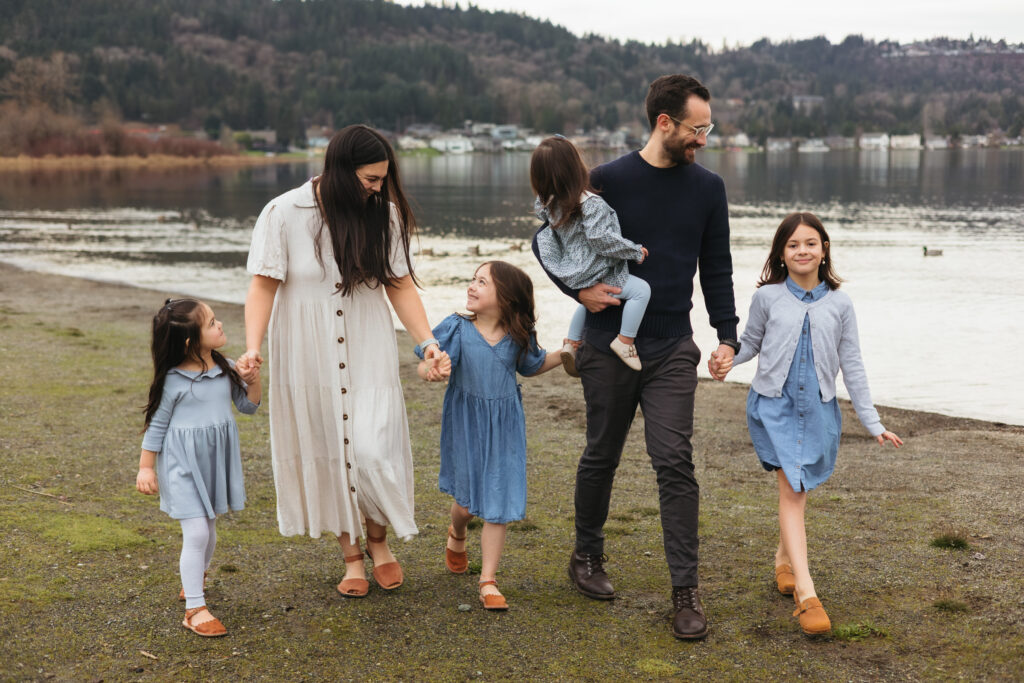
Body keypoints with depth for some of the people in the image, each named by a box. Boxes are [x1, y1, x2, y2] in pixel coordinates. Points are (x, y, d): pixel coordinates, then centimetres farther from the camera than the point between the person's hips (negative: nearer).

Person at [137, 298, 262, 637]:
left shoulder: (225, 368, 0)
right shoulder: (173, 380, -15)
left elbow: (249, 406, 11)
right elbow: (157, 425, -5)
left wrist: (253, 381, -8)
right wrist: (146, 468, -1)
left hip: (216, 461, 6)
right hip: (183, 464, -6)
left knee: (209, 528, 19)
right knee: (197, 533, -10)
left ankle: (196, 576, 46)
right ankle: (194, 609, -3)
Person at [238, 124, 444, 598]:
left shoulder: (384, 213, -3)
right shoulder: (285, 213, -11)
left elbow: (400, 284, 1)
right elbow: (264, 284, -8)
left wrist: (427, 341, -9)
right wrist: (252, 346, -20)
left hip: (367, 353, 1)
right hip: (307, 355, -1)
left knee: (372, 448, -9)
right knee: (327, 450, 7)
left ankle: (378, 541, 19)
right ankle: (351, 555, 24)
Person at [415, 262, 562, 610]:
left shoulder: (518, 335, -4)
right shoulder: (457, 327, -10)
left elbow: (532, 367, 15)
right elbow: (424, 367, -15)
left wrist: (564, 354, 1)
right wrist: (433, 369, -38)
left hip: (504, 427, 1)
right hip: (465, 424, -1)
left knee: (497, 504, -1)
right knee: (467, 499, 11)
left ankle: (488, 581, 9)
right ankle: (456, 534, 49)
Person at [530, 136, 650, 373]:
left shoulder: (548, 204, -4)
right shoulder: (591, 204, -26)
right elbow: (600, 239, -27)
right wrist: (635, 251, -14)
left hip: (573, 277, 9)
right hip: (596, 275, -9)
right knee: (641, 290, -6)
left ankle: (572, 344, 33)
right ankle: (625, 342, -7)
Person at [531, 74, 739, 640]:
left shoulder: (707, 188, 5)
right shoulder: (608, 181, -3)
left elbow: (716, 269, 10)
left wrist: (727, 335, 0)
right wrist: (579, 289, -11)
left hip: (672, 350, 1)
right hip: (609, 346, -1)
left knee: (674, 461, -8)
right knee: (601, 456, 11)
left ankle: (686, 591, -3)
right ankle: (586, 557, 33)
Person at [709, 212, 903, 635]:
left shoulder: (839, 305, 5)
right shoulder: (768, 297, 1)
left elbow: (852, 366, 8)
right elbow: (751, 341, 15)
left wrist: (872, 423, 7)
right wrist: (726, 361, -7)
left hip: (818, 409, 2)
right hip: (773, 404, -2)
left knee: (797, 489, 10)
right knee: (791, 489, -14)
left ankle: (784, 557, 38)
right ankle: (805, 592, -21)